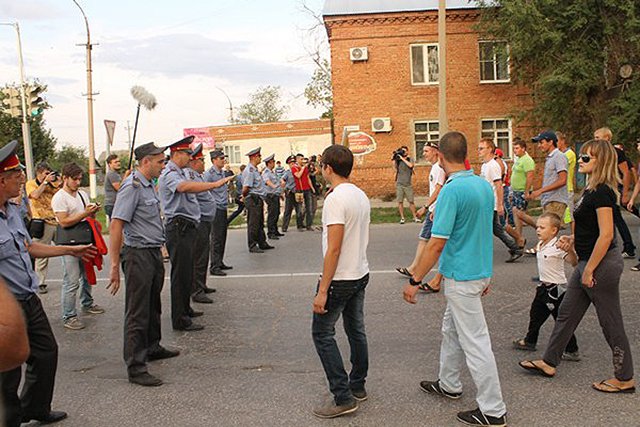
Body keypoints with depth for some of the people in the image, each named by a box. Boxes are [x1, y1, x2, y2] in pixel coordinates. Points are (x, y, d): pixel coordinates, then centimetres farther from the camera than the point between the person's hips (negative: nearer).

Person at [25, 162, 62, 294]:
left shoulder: (52, 184, 10)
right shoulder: (31, 183, 1)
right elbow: (35, 195, -18)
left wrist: (60, 183, -5)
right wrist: (45, 182, -13)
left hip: (57, 221, 4)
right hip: (42, 223, -4)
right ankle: (41, 283, 7)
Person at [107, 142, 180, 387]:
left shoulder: (149, 185, 13)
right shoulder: (132, 186, -16)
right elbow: (116, 225, -21)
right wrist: (115, 266, -23)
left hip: (154, 254, 9)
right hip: (138, 255, -9)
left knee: (153, 306, 21)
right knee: (137, 312, -3)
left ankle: (152, 348, 36)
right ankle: (135, 368, 2)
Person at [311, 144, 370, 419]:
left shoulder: (336, 199, -21)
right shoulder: (361, 196, 7)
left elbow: (334, 248, -24)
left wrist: (322, 290, -21)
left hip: (340, 278, -9)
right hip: (361, 274, 9)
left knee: (322, 334, 0)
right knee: (356, 330, 17)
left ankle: (343, 398, 1)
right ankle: (358, 387, 29)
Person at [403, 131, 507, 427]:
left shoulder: (451, 191, -22)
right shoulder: (485, 185, 5)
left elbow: (437, 243, -23)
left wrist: (414, 281, -16)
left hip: (461, 277, -9)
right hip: (480, 270, 9)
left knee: (475, 342, -1)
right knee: (451, 330, 24)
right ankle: (448, 385, 40)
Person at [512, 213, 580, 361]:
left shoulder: (557, 247, -23)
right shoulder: (540, 245, 5)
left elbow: (573, 262, -38)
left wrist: (570, 249, -52)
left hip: (557, 289, -9)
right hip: (544, 287, 9)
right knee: (536, 314, 21)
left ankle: (572, 351, 9)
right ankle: (530, 341, 38)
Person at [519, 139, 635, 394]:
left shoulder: (602, 192, -19)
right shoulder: (592, 190, 11)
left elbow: (606, 234, -23)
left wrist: (589, 270, -21)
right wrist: (574, 239, 6)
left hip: (602, 264, -10)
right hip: (588, 262, 10)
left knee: (611, 323, 3)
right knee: (567, 314, 16)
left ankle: (625, 379, 18)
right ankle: (549, 363, 28)